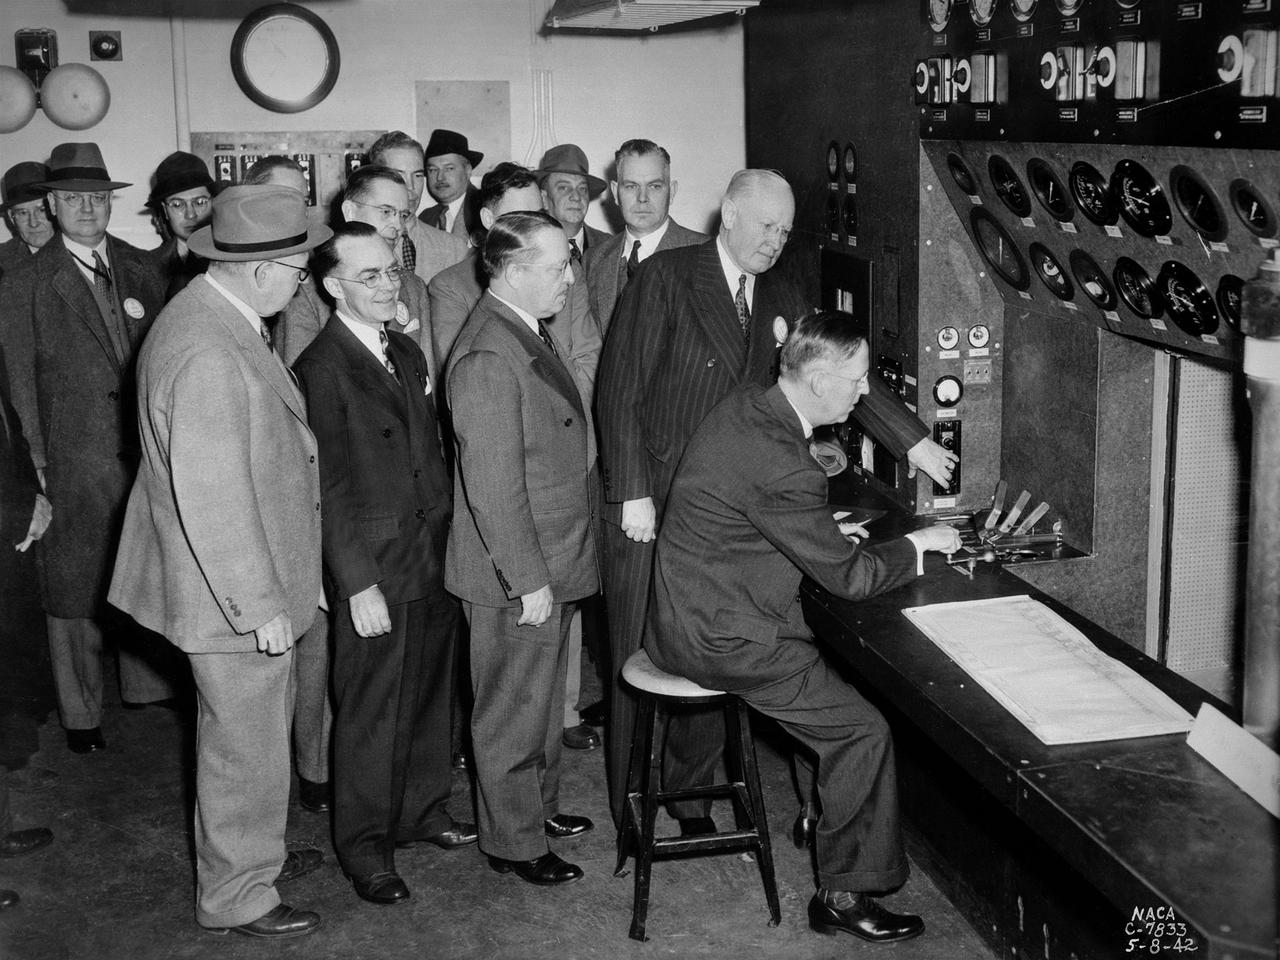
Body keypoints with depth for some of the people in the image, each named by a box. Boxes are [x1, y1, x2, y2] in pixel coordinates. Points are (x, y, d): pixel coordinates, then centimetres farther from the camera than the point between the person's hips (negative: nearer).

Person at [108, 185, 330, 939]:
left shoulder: (217, 317, 4)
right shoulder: (209, 355, -29)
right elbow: (212, 500, -28)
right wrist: (259, 606, -21)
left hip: (247, 579, 10)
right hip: (232, 592, -10)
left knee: (254, 734, 25)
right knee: (246, 748, 8)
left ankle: (254, 853, 44)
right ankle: (237, 896, 27)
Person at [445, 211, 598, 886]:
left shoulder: (528, 334, 8)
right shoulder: (487, 359, -25)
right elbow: (493, 488, -26)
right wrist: (529, 581, -22)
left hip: (550, 562, 10)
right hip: (515, 578, -10)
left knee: (542, 697, 24)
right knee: (513, 711, 7)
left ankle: (539, 806, 41)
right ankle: (513, 843, 22)